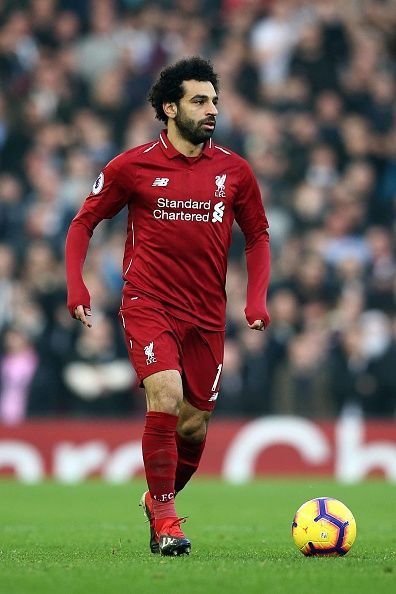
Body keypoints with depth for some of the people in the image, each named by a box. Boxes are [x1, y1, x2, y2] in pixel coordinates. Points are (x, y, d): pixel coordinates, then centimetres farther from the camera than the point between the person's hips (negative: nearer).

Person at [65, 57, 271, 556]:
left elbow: (257, 236, 15)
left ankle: (159, 499, 34)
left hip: (207, 316, 4)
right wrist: (76, 285, -5)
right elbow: (84, 222, 8)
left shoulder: (234, 171, 4)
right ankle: (163, 515, -10)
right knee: (166, 396, -24)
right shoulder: (132, 167, -3)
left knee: (193, 426, 6)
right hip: (148, 305, -3)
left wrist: (256, 299, 2)